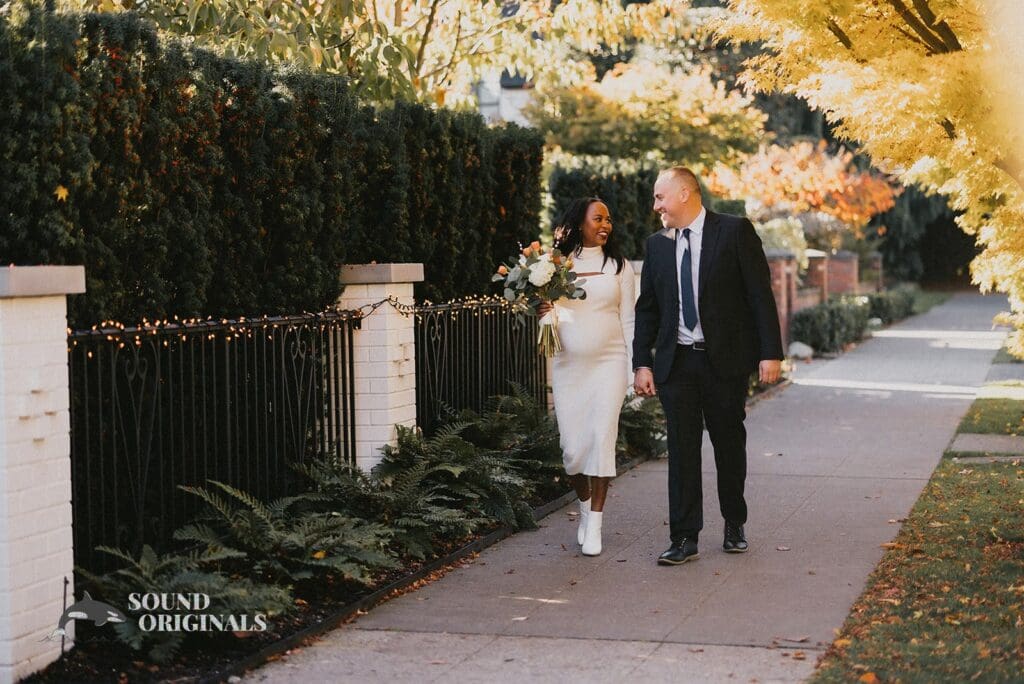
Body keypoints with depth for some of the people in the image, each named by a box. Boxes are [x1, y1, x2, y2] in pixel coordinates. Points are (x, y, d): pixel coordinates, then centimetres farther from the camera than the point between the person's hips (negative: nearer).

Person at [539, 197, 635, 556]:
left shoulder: (618, 265, 6)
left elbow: (628, 318, 6)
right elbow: (549, 307, 13)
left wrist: (636, 366, 1)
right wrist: (543, 311, -11)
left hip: (609, 361, -1)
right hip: (568, 363, 1)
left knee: (602, 436, -11)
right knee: (572, 443, 0)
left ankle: (594, 526, -6)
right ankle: (585, 506, 27)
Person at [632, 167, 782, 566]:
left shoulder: (735, 231, -4)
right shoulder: (657, 245, 9)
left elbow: (760, 294, -6)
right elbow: (647, 309, 12)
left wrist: (770, 352, -11)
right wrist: (642, 363, 4)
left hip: (725, 360, -3)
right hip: (676, 363, 3)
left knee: (730, 444, 9)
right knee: (682, 449, 0)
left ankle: (734, 525, 27)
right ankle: (685, 539, 3)